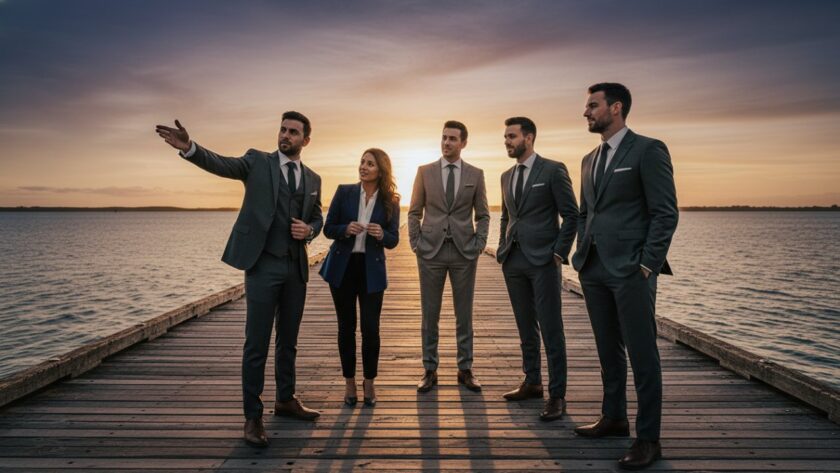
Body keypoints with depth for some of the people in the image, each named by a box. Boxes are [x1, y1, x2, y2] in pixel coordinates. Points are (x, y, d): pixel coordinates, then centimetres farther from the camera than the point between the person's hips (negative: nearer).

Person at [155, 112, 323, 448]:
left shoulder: (313, 178, 12)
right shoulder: (257, 162, 0)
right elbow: (221, 164, -17)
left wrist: (309, 230, -4)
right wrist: (189, 147, -37)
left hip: (297, 267, 5)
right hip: (263, 264, -4)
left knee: (288, 342, 16)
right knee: (256, 345, -2)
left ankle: (285, 400, 33)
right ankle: (253, 416, 10)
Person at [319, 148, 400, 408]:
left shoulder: (390, 201, 1)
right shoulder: (344, 192, 0)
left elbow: (393, 240, 2)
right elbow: (328, 229, 1)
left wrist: (381, 235, -19)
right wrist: (346, 229, -19)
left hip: (371, 269, 0)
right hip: (343, 267, 1)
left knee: (370, 328, -4)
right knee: (346, 327, 7)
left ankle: (369, 382, 17)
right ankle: (349, 382, 22)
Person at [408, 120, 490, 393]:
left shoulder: (475, 174, 6)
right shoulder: (425, 172, 5)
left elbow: (483, 215, 9)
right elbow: (414, 212, 7)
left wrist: (479, 245, -1)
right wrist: (415, 244, -1)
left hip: (464, 251, 0)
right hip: (431, 250, 0)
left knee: (464, 314, 7)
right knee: (429, 314, 5)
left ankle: (465, 369, 18)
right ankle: (430, 370, 15)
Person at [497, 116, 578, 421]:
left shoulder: (553, 170, -4)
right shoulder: (507, 176, 15)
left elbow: (571, 214, -6)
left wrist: (559, 253, -11)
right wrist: (502, 249, 12)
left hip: (543, 260, -6)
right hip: (514, 261, 6)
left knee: (551, 329, -4)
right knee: (526, 327, 13)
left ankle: (557, 395, 3)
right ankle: (532, 382, 25)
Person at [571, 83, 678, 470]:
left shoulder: (648, 150, -5)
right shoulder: (590, 159, 17)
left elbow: (665, 213, -9)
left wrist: (647, 265, -14)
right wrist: (582, 255, 11)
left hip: (631, 270, -7)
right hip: (594, 270, 7)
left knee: (642, 352, -1)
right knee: (608, 349, 15)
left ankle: (648, 438, 8)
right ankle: (614, 418, 28)